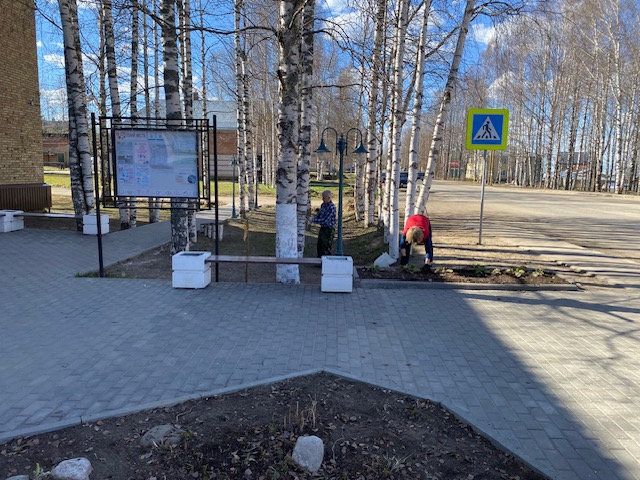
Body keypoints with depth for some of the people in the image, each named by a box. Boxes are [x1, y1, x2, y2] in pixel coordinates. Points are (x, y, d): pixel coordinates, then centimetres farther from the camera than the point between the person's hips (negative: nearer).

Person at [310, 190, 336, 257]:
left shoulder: (331, 207, -22)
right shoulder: (323, 204, 6)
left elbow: (324, 220, -26)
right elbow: (319, 214, 17)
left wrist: (313, 220, -20)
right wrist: (313, 217, -4)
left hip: (328, 230, -9)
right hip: (322, 228, 9)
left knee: (326, 249, -3)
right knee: (320, 247, 17)